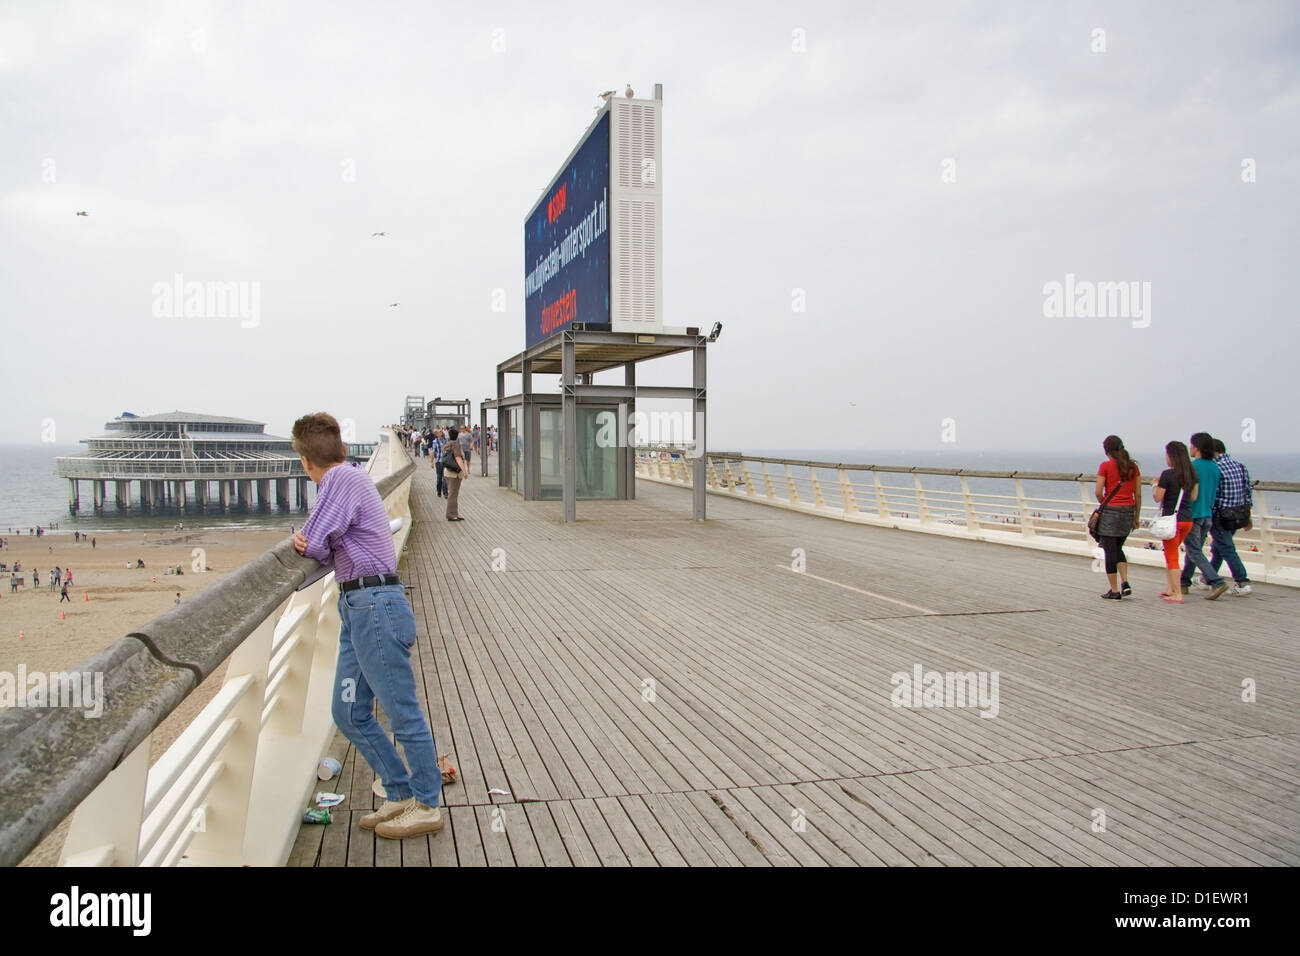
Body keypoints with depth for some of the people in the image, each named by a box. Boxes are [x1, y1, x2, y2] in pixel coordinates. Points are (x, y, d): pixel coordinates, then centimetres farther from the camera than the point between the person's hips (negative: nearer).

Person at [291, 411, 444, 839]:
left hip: (375, 607, -10)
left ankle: (426, 806, 11)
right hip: (357, 608, 10)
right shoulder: (346, 478, 18)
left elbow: (315, 544, -19)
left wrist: (307, 541, 4)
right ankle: (401, 794, 23)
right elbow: (327, 548, 17)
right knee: (350, 712, 13)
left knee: (403, 712, 0)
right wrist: (308, 541, -4)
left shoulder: (342, 479, -12)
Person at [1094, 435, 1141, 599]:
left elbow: (1098, 492, -10)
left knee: (1110, 550, 3)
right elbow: (1138, 495, 7)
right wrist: (1136, 517, 14)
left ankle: (1114, 590, 4)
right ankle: (1125, 583, 8)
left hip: (1110, 511, -5)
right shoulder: (1133, 466, 6)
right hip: (1128, 511, 5)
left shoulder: (1106, 466, -7)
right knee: (1118, 548, 21)